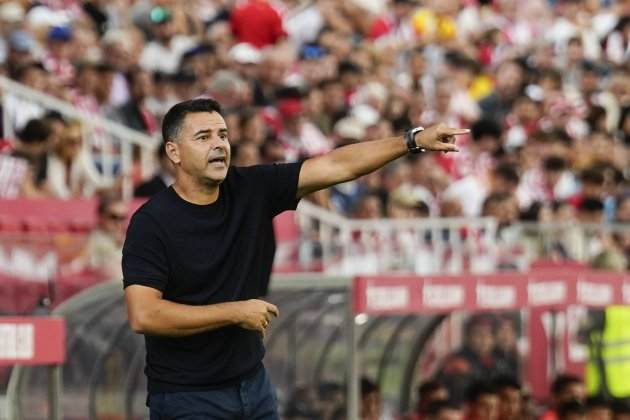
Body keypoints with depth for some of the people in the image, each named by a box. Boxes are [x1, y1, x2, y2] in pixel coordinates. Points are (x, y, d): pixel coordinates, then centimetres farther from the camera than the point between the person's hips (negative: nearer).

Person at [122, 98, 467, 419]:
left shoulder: (252, 190, 1)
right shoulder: (151, 223, -14)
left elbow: (337, 166, -2)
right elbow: (143, 315, -23)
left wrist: (413, 139, -12)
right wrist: (235, 312, -17)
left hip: (253, 385, 6)